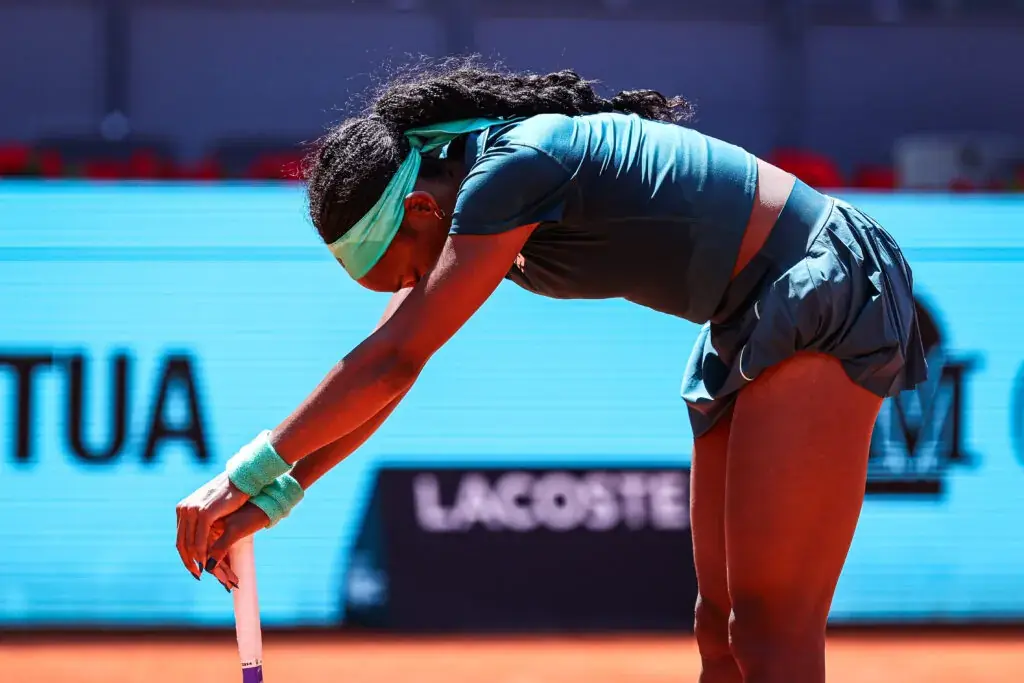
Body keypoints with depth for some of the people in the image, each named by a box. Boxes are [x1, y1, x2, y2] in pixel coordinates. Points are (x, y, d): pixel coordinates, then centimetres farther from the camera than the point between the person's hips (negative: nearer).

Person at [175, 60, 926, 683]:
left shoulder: (516, 166, -22)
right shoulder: (457, 192, 6)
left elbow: (393, 362, -23)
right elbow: (382, 368, 13)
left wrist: (246, 474, -17)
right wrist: (273, 497, 8)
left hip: (822, 298, -10)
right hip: (750, 330, 10)